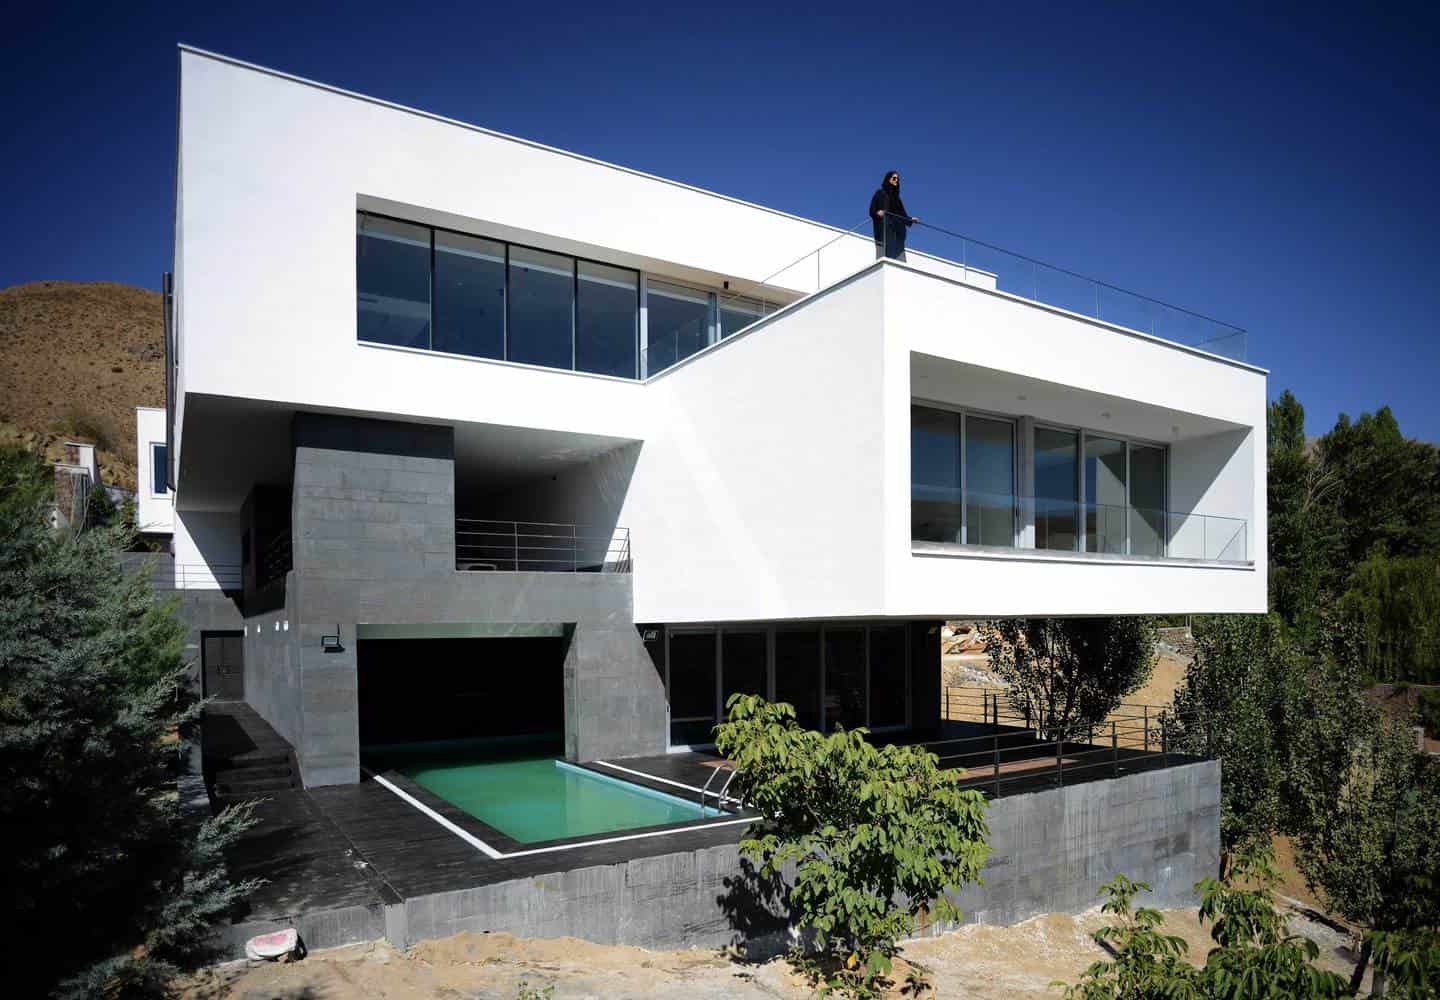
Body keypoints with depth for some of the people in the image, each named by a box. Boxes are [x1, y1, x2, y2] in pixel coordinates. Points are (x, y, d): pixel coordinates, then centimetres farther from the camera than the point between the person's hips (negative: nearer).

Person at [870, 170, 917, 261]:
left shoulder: (896, 196, 24)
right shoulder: (880, 193, 6)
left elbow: (901, 214, 23)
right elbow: (872, 210, -3)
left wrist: (910, 219, 9)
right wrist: (877, 213, -24)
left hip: (897, 231, 6)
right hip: (884, 229, -6)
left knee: (898, 256, -7)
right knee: (885, 254, -18)